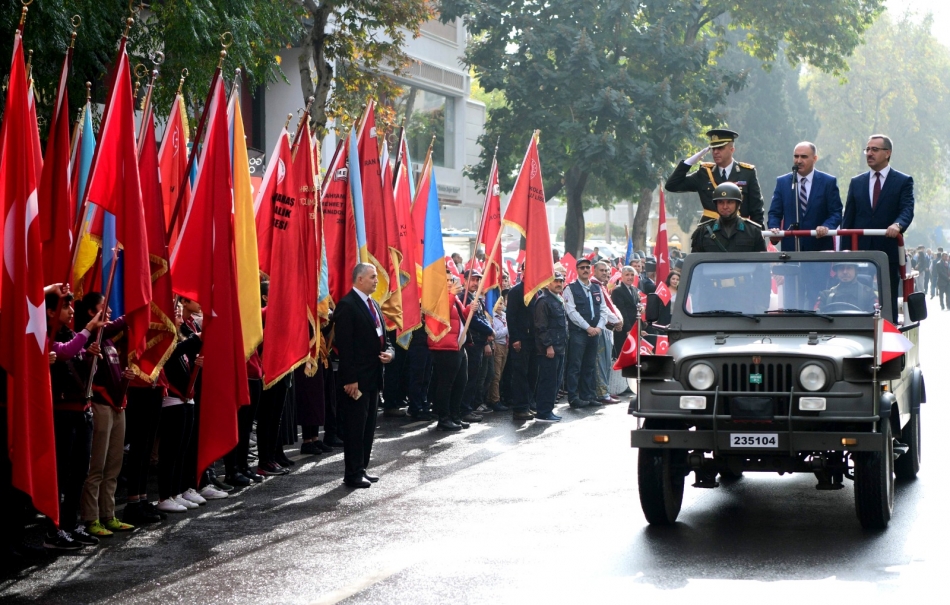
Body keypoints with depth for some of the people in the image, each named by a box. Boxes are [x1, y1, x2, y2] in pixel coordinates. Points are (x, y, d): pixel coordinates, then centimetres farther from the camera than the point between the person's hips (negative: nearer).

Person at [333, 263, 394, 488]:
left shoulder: (373, 305, 15)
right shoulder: (347, 305, -12)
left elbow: (382, 337, 23)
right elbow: (344, 345, -17)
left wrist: (388, 352, -1)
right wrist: (350, 379, -20)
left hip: (373, 376, 9)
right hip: (356, 379, -9)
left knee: (369, 426, 13)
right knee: (355, 426, -2)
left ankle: (362, 468, 22)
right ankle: (353, 474, 4)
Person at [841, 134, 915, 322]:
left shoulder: (903, 181, 5)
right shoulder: (856, 183, 15)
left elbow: (907, 210, -9)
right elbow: (848, 218, 11)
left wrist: (898, 225, -32)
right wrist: (845, 250, 2)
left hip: (889, 252, -3)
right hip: (860, 252, 3)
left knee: (888, 304, 0)